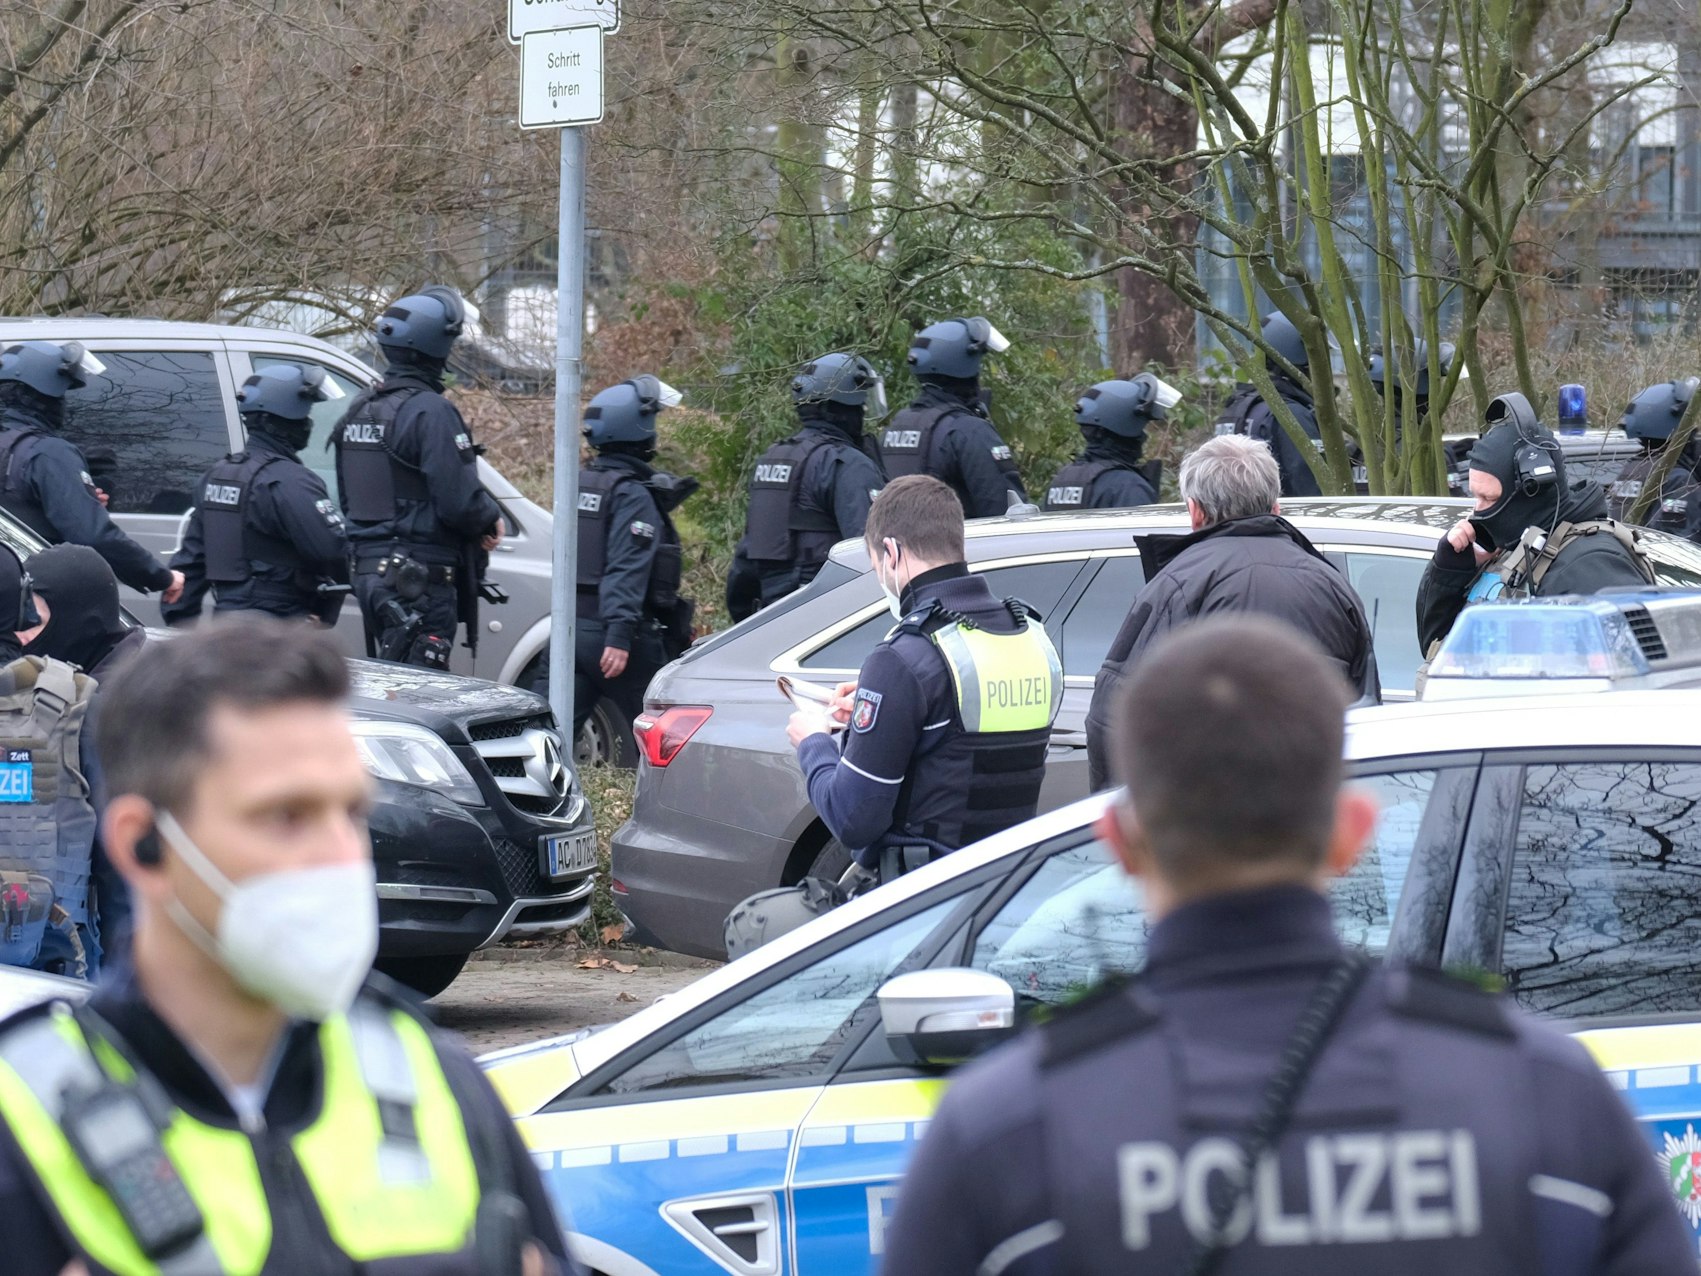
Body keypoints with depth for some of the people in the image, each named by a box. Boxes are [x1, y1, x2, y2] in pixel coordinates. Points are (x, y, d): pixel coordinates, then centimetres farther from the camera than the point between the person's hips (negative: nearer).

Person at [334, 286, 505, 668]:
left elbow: (347, 501, 20)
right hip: (420, 579, -9)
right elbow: (460, 502, -20)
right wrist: (492, 518, 0)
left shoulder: (359, 410, 13)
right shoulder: (430, 411, -15)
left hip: (369, 570, 9)